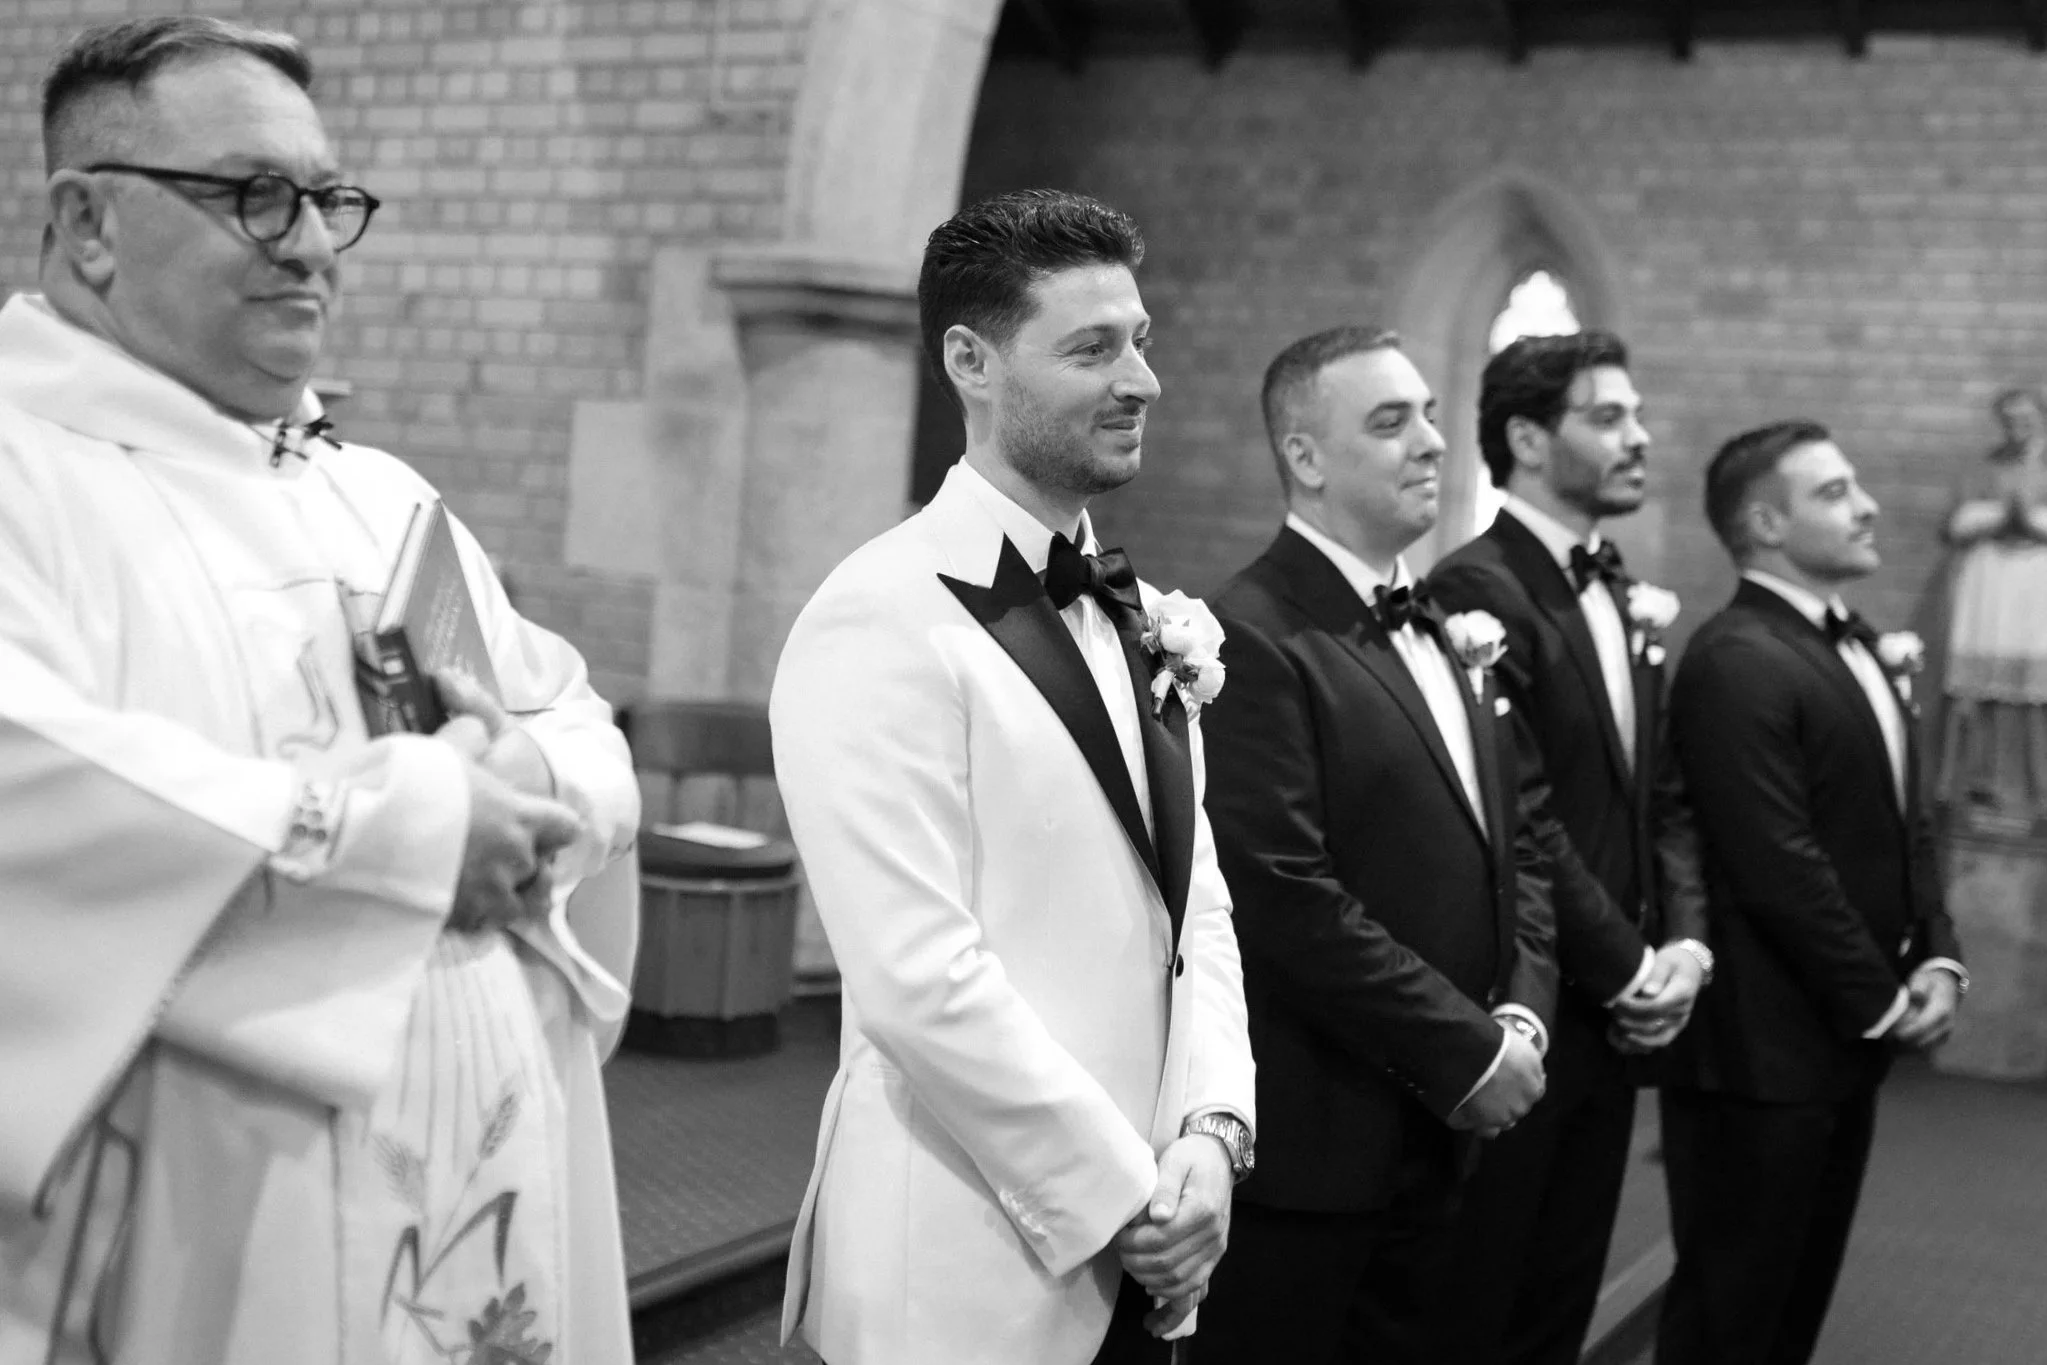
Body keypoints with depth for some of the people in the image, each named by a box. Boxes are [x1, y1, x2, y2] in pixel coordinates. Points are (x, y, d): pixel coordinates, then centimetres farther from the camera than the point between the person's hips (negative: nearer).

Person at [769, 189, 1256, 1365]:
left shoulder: (1144, 624, 10)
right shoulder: (882, 624, -15)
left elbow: (1191, 902, 9)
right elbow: (919, 976, -20)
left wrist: (1209, 1132, -6)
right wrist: (1119, 1194, -14)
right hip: (969, 1267, -7)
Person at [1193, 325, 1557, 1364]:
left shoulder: (1452, 636, 13)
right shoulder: (1253, 640, -15)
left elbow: (1516, 847, 15)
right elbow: (1285, 896, -21)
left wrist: (1523, 1015, -1)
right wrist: (1467, 1051, -14)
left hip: (1439, 1137, 8)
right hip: (1309, 1149, -8)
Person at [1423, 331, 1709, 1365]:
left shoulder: (1629, 605, 13)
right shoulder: (1478, 590, -15)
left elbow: (1664, 800, 14)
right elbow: (1519, 817, -19)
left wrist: (1684, 942, -1)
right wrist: (1628, 969, -13)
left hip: (1614, 1018, 8)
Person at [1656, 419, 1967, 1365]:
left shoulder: (1856, 644, 13)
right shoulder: (1736, 664, -19)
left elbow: (1904, 819, 17)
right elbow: (1780, 868, -21)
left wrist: (1936, 957, 3)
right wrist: (1882, 1002, -12)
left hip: (1848, 1036, 9)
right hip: (1767, 1044, -9)